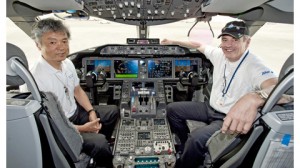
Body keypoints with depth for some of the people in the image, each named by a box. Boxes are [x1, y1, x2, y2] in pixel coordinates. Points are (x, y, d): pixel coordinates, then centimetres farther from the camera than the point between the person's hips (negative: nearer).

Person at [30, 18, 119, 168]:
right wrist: (82, 128, -20)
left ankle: (102, 145, 31)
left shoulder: (67, 63, -6)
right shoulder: (36, 79, -31)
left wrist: (91, 112, -5)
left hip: (75, 111, 8)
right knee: (99, 143, -24)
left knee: (113, 111, 13)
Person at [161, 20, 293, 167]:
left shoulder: (254, 66, -24)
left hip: (230, 118, -7)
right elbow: (199, 45, 15)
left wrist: (253, 99, -63)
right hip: (211, 107, 7)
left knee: (196, 138, -32)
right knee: (172, 109, 4)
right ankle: (187, 147, 21)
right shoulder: (219, 54, -3)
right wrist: (173, 42, 18)